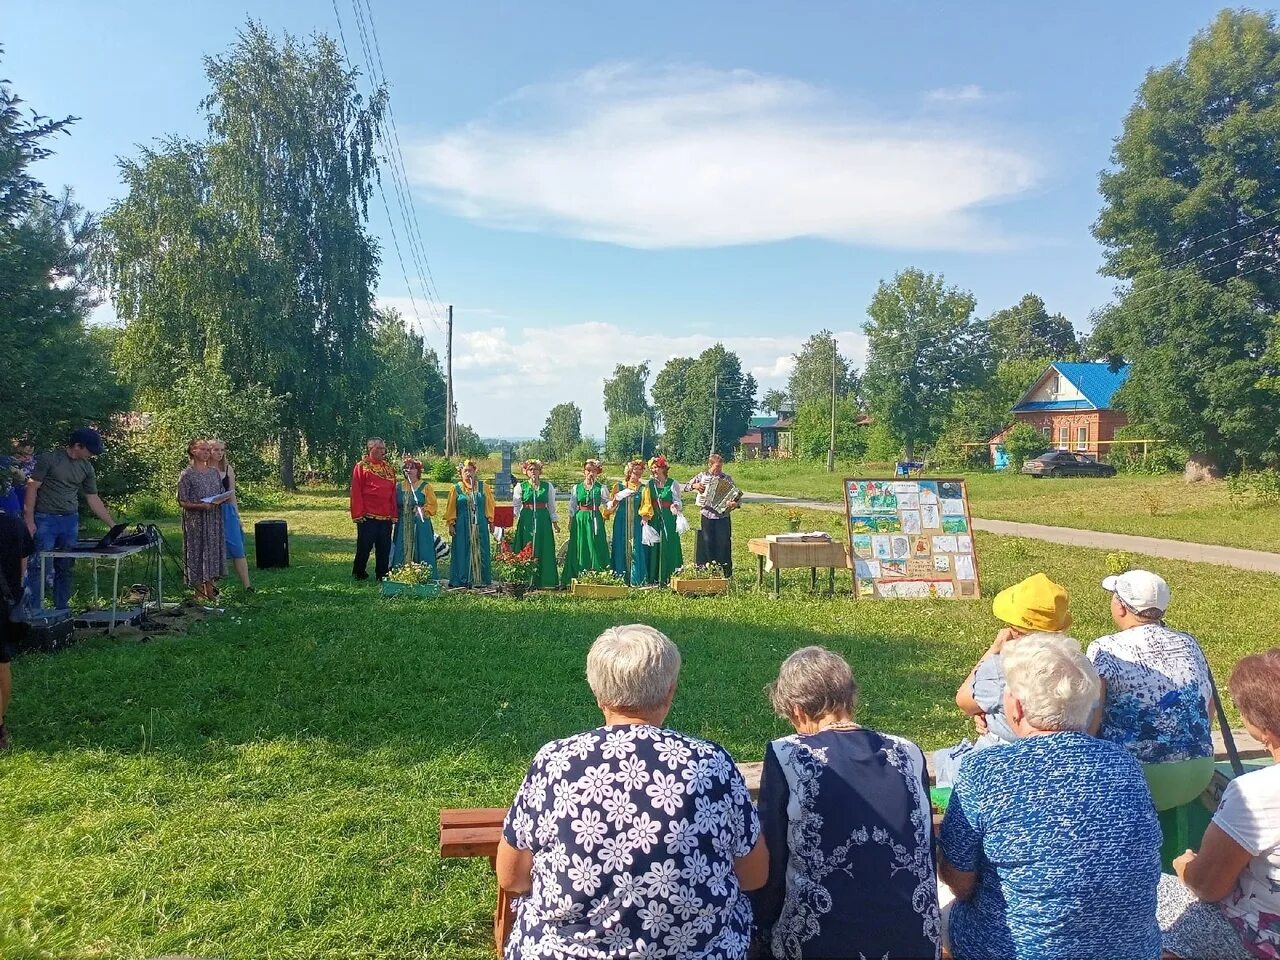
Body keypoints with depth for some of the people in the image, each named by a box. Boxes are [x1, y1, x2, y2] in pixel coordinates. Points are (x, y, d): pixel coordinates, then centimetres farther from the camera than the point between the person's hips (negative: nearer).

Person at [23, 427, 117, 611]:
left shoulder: (87, 468, 8)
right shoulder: (49, 459, -7)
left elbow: (93, 499, 14)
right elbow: (32, 488, -5)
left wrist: (113, 525, 11)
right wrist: (29, 520, -10)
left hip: (70, 521, 5)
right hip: (45, 520, -5)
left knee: (65, 568, 8)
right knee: (37, 566, -5)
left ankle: (62, 608, 16)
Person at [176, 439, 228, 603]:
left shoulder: (214, 472, 10)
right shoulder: (187, 474, -6)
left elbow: (222, 494, 18)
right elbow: (182, 501, -8)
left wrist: (221, 501, -5)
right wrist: (201, 505, -22)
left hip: (214, 519, 5)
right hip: (195, 520, -5)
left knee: (213, 549, 7)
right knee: (197, 551, 0)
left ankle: (210, 587, 16)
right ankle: (199, 591, 7)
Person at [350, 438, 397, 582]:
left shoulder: (389, 468, 14)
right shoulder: (361, 466, -1)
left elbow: (393, 492, 13)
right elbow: (356, 491, -5)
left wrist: (394, 514, 8)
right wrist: (358, 513, -11)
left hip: (386, 516, 4)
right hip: (367, 516, -4)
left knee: (384, 547, 7)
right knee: (365, 546, 2)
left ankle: (382, 574, 16)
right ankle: (358, 573, 18)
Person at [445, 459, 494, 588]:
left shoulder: (482, 487, 6)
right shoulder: (456, 488, 4)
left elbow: (489, 504, 8)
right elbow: (451, 508, 5)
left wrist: (490, 521, 3)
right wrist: (451, 524, -2)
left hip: (480, 525, 1)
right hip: (462, 525, -1)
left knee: (479, 552, 3)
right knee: (463, 552, 0)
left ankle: (480, 579, 9)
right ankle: (463, 580, 5)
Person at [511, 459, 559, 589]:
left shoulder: (548, 486, 7)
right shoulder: (520, 486, 4)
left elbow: (551, 505, 11)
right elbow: (515, 506, 3)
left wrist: (555, 522, 8)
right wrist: (514, 520, -10)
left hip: (543, 520, 1)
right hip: (526, 520, -1)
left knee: (544, 550, 1)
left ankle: (544, 581, 8)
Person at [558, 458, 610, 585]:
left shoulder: (601, 488, 2)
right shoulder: (577, 487, 7)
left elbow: (607, 504, 0)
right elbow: (572, 507, 10)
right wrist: (571, 522, 7)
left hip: (595, 520, -2)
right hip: (580, 519, 2)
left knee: (596, 548, -3)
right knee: (579, 549, 2)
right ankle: (578, 578, 8)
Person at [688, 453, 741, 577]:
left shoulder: (727, 478, 1)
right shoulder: (702, 476, 6)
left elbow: (737, 495, -1)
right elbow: (687, 486, 13)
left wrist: (736, 503, -22)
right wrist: (695, 485, -8)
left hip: (723, 516, -2)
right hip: (707, 516, 2)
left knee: (724, 544, -2)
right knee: (708, 544, 6)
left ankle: (726, 574, 6)